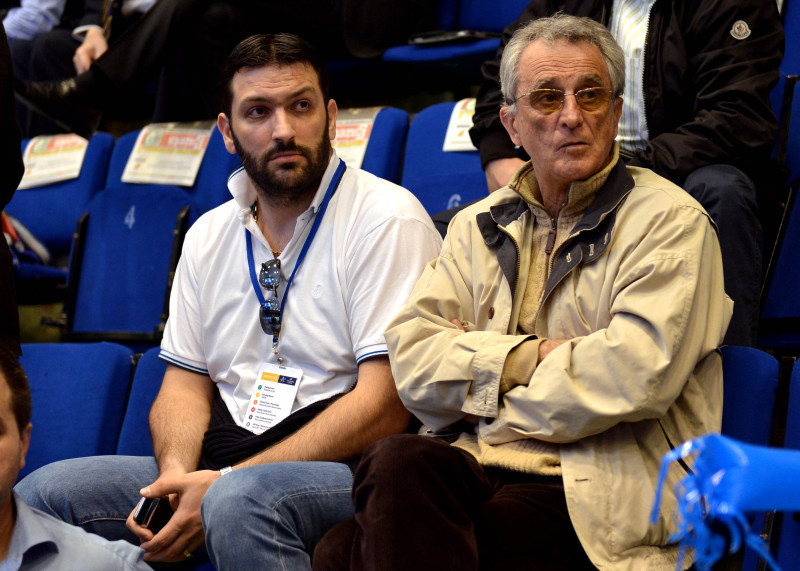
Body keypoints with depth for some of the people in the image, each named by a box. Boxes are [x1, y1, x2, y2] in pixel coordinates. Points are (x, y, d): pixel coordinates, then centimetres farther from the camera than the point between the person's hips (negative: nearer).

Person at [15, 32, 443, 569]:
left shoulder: (387, 218, -6)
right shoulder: (209, 235, 15)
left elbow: (385, 407, -14)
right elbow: (186, 383, 16)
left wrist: (225, 483, -19)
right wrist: (175, 473, -9)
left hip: (347, 466, -6)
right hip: (221, 466, 6)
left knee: (238, 502, -38)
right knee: (41, 492, -11)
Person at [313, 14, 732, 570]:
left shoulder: (671, 221, 4)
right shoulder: (479, 226, 20)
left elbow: (634, 376, -12)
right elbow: (413, 362, 7)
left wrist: (478, 365, -3)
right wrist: (529, 357, -7)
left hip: (595, 492, -5)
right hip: (472, 467, 5)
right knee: (398, 461, -32)